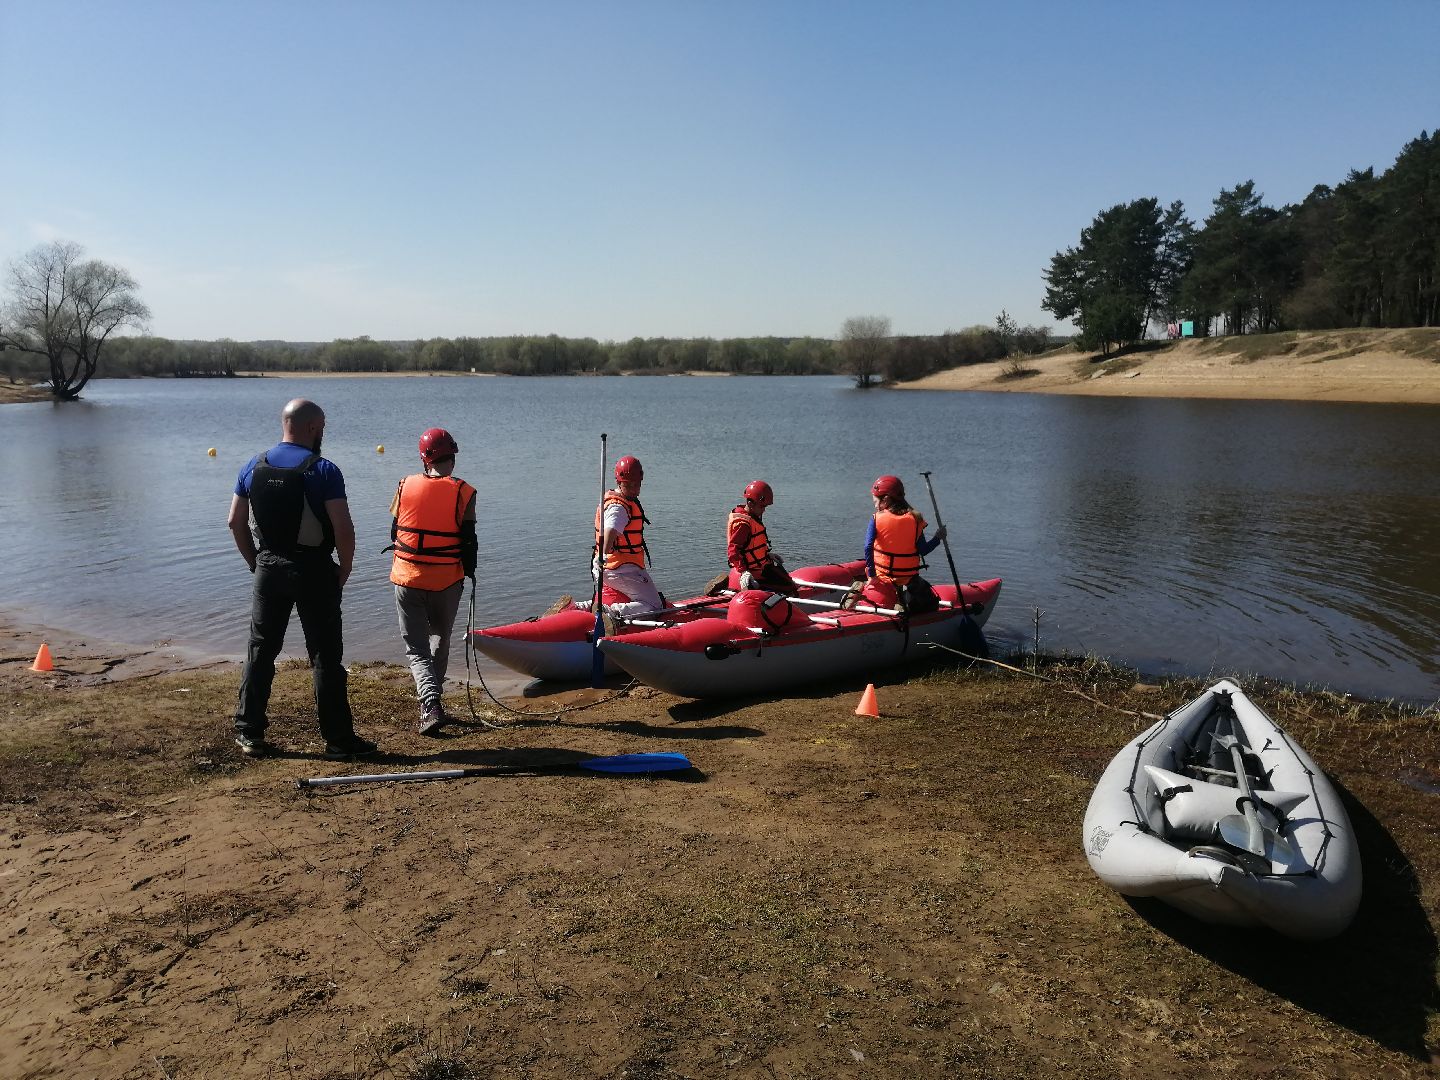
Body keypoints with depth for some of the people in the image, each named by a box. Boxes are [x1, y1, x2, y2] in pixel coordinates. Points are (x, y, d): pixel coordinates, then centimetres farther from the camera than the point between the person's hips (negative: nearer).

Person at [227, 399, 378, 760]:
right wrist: (345, 569, -4)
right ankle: (338, 739, 8)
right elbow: (344, 529, -18)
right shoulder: (322, 470, -12)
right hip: (314, 572, -4)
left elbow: (235, 522, 7)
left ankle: (249, 733, 20)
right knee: (325, 657, 2)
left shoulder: (254, 467, 4)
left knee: (260, 651, 14)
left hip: (268, 569, 5)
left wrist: (256, 563, 16)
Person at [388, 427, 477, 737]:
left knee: (416, 647, 6)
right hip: (446, 581, 0)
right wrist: (470, 572, 9)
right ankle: (430, 706, 25)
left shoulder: (406, 486, -1)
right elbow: (468, 540, -6)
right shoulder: (463, 493, -8)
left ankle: (431, 704, -13)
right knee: (440, 641, 20)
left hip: (406, 578, 1)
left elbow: (394, 531, 9)